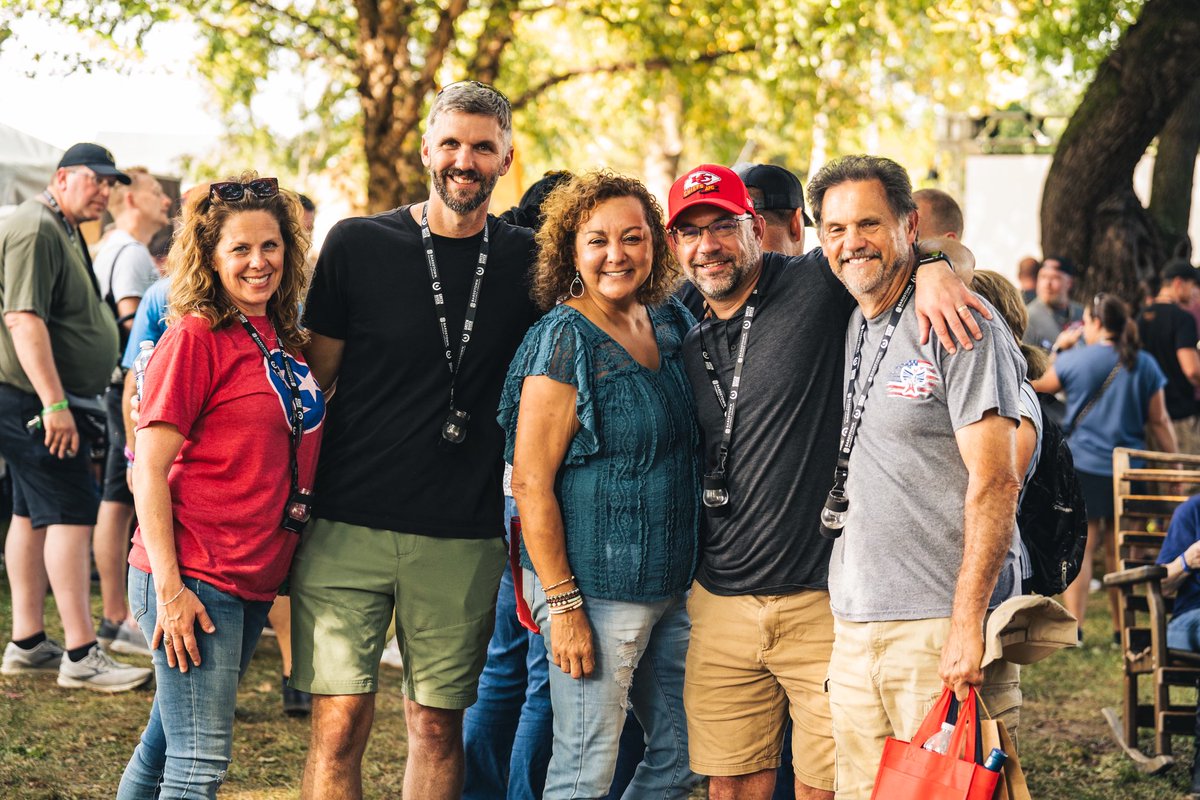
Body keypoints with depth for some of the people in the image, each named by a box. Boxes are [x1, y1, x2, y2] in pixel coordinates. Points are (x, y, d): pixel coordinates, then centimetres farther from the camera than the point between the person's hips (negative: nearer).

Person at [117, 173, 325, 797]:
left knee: (169, 745, 17)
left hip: (253, 582, 7)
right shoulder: (195, 337, -10)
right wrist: (169, 586, -17)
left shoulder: (283, 339, 12)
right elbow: (148, 468, -12)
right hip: (193, 577, -7)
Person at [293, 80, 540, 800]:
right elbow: (313, 379, 5)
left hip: (465, 541, 2)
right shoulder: (358, 245, 1)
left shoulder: (528, 264, 5)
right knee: (340, 724, -5)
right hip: (348, 527, -1)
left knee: (439, 727, 8)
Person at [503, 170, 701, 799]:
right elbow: (530, 483, -15)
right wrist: (563, 605, -18)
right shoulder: (564, 342, -13)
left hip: (669, 584, 8)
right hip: (595, 591, -7)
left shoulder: (670, 324, 8)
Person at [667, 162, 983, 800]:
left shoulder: (816, 287, -5)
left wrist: (934, 268, -23)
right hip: (720, 606, 5)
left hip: (824, 604, -5)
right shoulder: (690, 349, 13)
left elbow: (945, 247, 0)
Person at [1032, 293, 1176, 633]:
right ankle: (1122, 628, 15)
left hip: (1083, 465, -3)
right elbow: (1159, 421, 5)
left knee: (1079, 546, -2)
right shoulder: (1145, 365, 2)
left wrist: (1059, 348, 21)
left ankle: (1074, 627, -9)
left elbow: (1039, 385, 12)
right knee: (1119, 549, 12)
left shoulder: (1074, 359, -6)